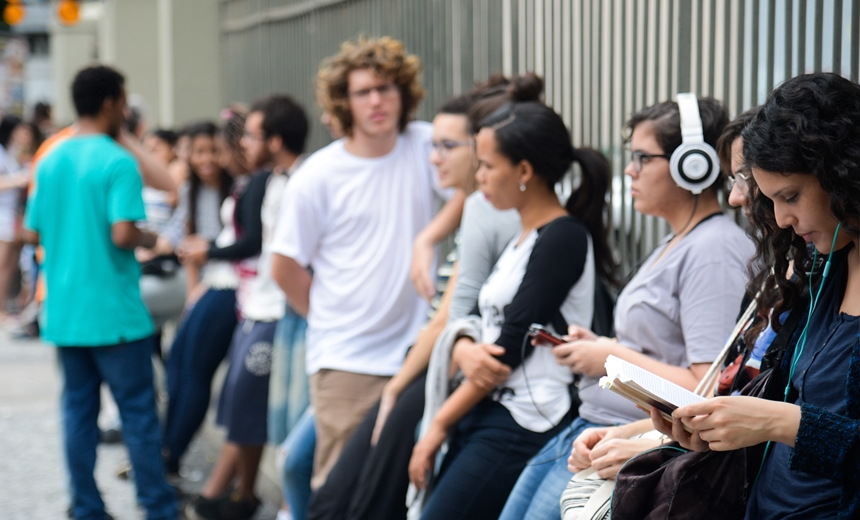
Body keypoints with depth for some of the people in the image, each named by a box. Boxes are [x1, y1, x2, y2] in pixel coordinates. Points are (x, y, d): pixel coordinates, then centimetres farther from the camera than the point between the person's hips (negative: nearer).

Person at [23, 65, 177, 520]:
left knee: (78, 412, 11)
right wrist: (149, 239, -3)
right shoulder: (118, 163, -14)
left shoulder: (50, 162, 7)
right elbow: (122, 234, -22)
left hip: (63, 313, 6)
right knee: (139, 413, 3)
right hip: (114, 312, -6)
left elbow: (34, 231, 11)